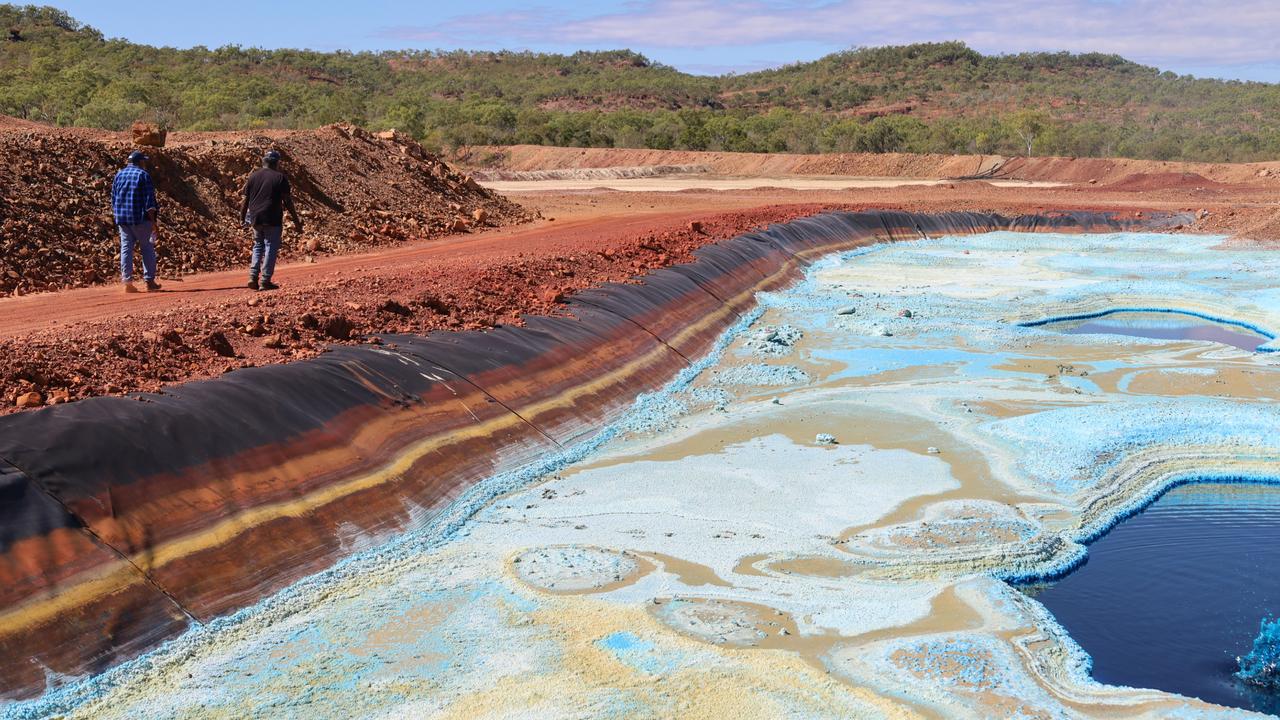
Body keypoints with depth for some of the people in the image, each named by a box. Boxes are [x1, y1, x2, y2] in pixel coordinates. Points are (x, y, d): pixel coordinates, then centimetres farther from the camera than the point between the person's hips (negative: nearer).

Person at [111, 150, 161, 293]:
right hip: (140, 218, -5)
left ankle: (127, 282, 1)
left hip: (122, 218, 5)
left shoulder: (119, 174, 12)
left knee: (126, 248, 5)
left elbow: (113, 198, 15)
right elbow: (149, 201, -11)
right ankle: (149, 281, 3)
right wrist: (153, 221, -10)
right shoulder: (143, 175, -6)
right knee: (147, 248, 4)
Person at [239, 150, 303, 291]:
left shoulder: (253, 176, 7)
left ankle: (253, 277, 8)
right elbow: (287, 201, -7)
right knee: (271, 248, 2)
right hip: (273, 220, -5)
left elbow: (245, 200, 8)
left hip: (256, 219, 5)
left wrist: (242, 218, 19)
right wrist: (296, 221, -2)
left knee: (258, 246, 19)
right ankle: (265, 281, 0)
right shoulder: (280, 177, -5)